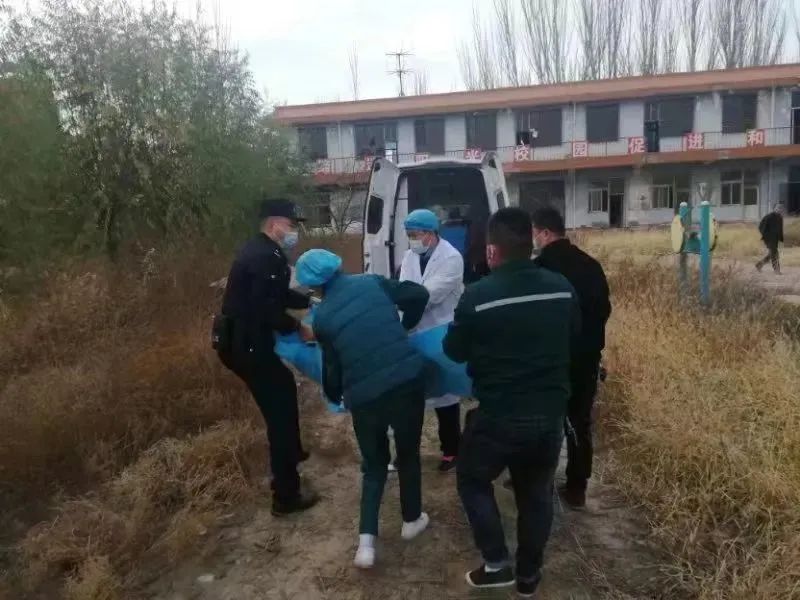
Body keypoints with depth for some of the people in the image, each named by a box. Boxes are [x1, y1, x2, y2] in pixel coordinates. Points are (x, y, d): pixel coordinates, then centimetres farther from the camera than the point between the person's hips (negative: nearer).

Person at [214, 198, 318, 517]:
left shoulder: (261, 251, 15)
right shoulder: (266, 257, -19)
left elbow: (278, 295, 22)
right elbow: (267, 308, -26)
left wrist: (310, 301, 12)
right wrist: (299, 328, -14)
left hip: (243, 339, 11)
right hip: (246, 345, -11)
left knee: (284, 385, 28)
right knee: (279, 409, -5)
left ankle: (292, 451, 47)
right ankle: (286, 496, 3)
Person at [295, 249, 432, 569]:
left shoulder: (322, 317, 2)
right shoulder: (372, 283, 1)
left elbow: (332, 365, 9)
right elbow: (419, 295, 2)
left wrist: (334, 396, 29)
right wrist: (405, 327, 20)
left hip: (364, 397, 0)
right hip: (407, 383, 0)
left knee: (373, 464, 20)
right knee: (408, 454, 22)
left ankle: (366, 540, 11)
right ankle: (412, 519, 40)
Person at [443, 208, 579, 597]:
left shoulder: (478, 295, -18)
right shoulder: (562, 288, -4)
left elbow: (454, 351, -5)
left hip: (499, 416, -4)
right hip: (551, 413, 5)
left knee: (472, 479, 20)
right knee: (537, 493, 21)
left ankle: (496, 564, 20)